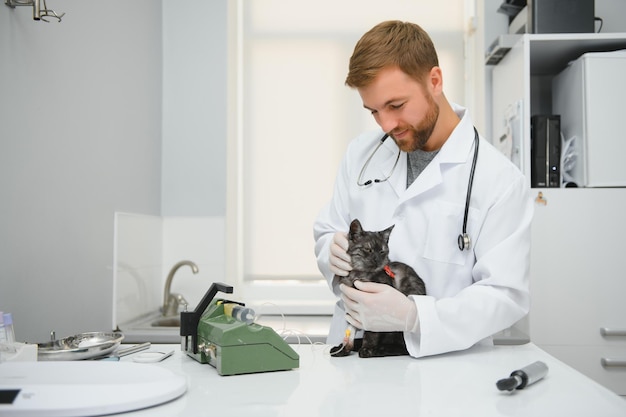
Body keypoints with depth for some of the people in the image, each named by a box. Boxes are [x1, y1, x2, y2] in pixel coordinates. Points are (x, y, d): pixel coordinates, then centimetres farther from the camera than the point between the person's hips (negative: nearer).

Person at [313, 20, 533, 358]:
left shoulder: (501, 181, -8)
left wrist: (412, 316, -26)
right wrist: (335, 253, -10)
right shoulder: (361, 153, 7)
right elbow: (326, 232, 14)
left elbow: (506, 295, -12)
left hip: (443, 364, -5)